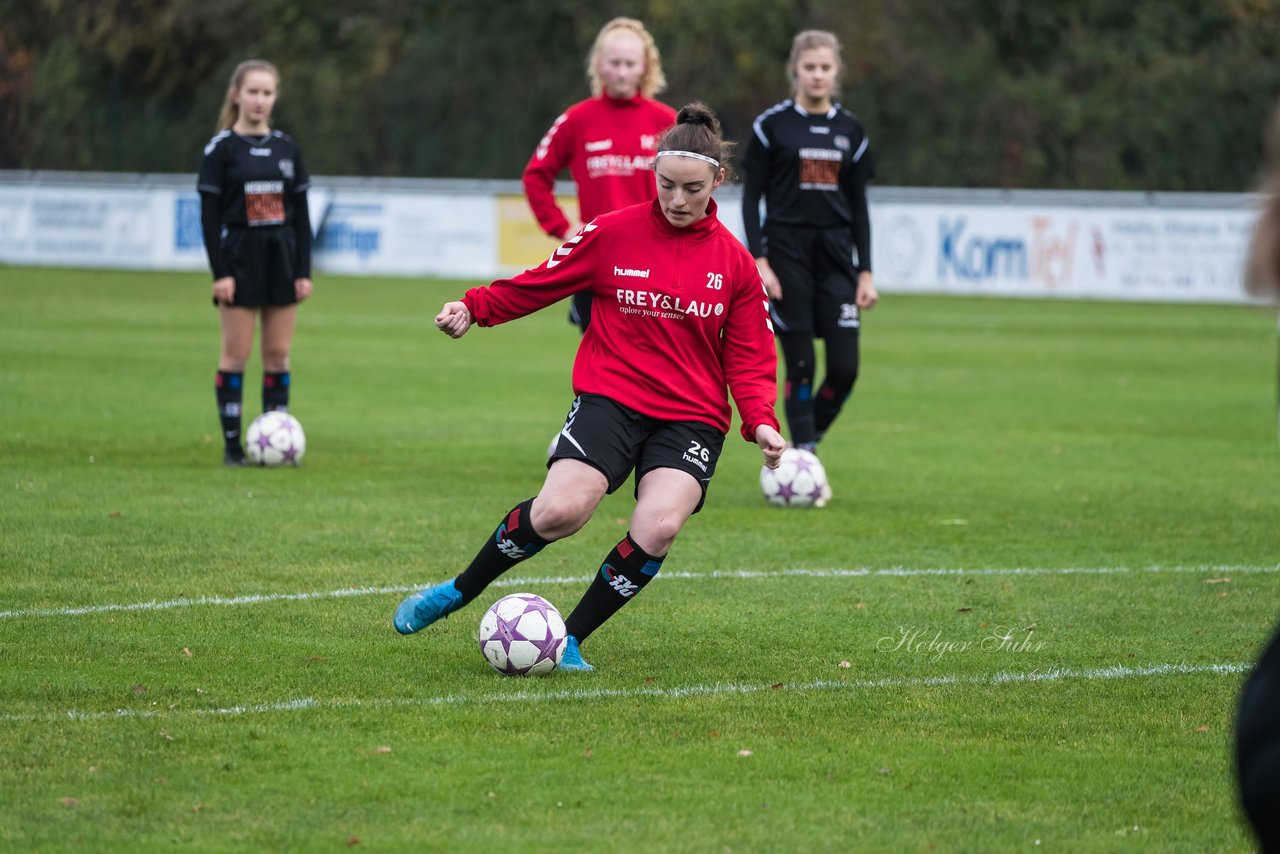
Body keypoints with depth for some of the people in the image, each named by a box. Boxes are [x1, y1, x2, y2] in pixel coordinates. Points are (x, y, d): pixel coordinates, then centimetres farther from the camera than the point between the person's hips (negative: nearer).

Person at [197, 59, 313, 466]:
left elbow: (300, 214, 10)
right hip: (239, 259, -4)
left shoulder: (286, 147, 8)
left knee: (278, 355, 4)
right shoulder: (221, 148, -4)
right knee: (236, 354, -2)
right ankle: (232, 445, 4)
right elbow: (209, 214, -6)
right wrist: (220, 273, -12)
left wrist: (304, 271, 4)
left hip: (281, 260, 4)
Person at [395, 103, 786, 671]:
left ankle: (569, 639, -3)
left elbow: (749, 358, 9)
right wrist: (474, 307, -1)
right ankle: (459, 592, 4)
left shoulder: (734, 263, 5)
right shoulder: (612, 234, 1)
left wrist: (760, 421, -7)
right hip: (610, 397, -1)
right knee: (559, 511, -24)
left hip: (691, 417, 1)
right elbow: (540, 283, 10)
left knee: (658, 529, -24)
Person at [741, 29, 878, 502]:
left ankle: (806, 443, 17)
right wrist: (758, 260, -11)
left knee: (844, 369, -4)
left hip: (835, 255, 3)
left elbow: (858, 205, 12)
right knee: (800, 365, -6)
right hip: (786, 253, -3)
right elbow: (751, 196, -1)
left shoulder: (850, 130, 9)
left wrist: (866, 272, 6)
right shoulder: (772, 125, -1)